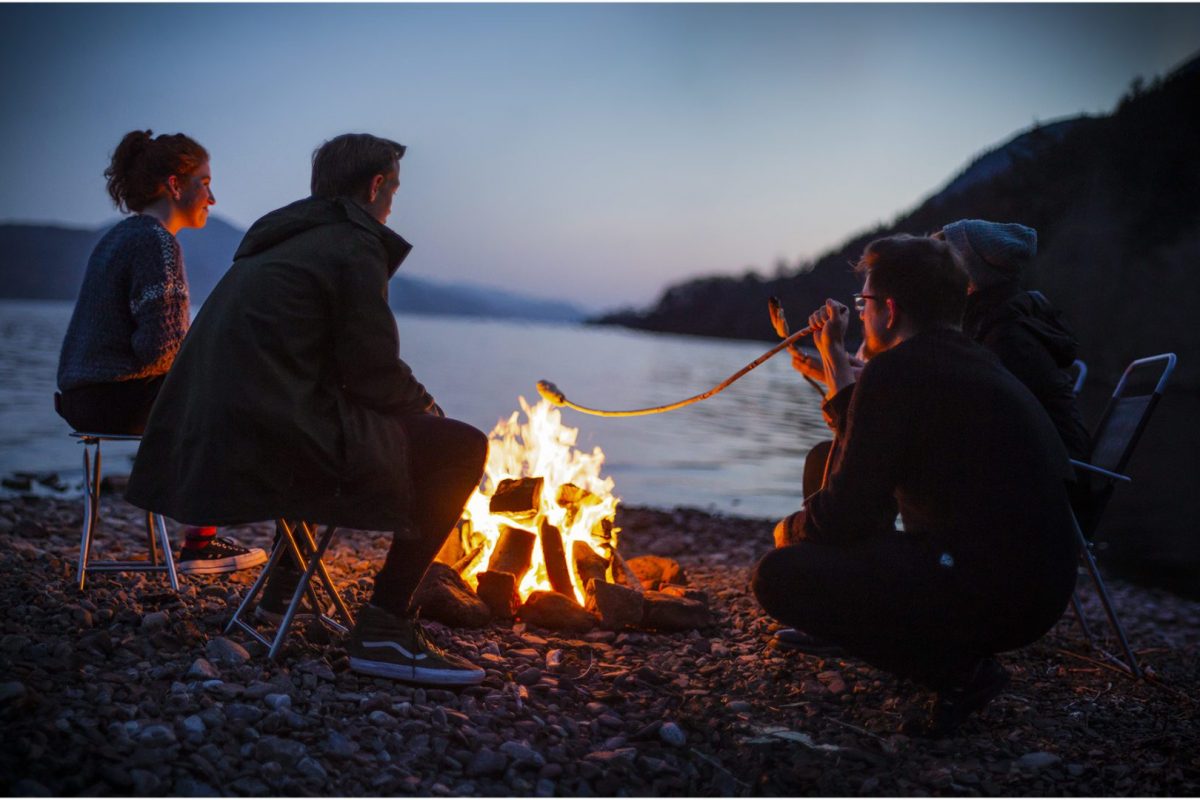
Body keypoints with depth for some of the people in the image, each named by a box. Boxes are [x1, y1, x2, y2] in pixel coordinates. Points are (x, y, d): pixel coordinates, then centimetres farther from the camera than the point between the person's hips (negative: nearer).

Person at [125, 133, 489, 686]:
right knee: (461, 448, -6)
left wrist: (413, 399, 26)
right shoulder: (355, 246, -5)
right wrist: (424, 403, 11)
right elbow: (373, 373, -9)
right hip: (274, 438, -10)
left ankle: (286, 582, 40)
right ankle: (382, 629, -10)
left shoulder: (279, 241, 23)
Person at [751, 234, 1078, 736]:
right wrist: (835, 360, 34)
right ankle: (967, 662, 12)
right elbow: (877, 457, 30)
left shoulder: (896, 370, -12)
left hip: (986, 591, -10)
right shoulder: (970, 363, 18)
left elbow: (847, 514, -13)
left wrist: (791, 529, 9)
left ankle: (958, 671, -6)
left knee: (779, 576, -10)